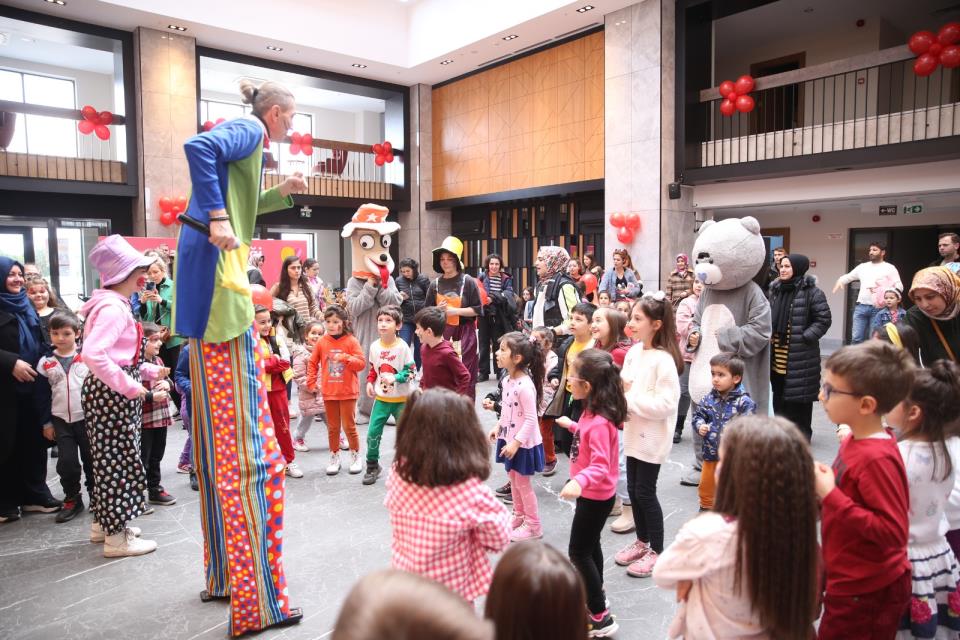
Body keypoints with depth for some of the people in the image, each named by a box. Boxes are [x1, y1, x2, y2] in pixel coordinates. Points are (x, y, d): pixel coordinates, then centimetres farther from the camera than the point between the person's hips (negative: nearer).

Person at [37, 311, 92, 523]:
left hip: (88, 417, -2)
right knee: (66, 462, -1)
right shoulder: (45, 362, 3)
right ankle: (72, 499, 18)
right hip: (61, 420, 2)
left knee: (91, 459, 8)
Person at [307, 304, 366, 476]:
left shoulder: (351, 341, -8)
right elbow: (313, 363, 10)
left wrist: (345, 358, -26)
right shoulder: (321, 342, 0)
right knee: (332, 427, 12)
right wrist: (311, 382, 5)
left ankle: (355, 456, 22)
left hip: (348, 391, -3)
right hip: (329, 391, 3)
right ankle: (334, 458, 25)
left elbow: (361, 363, -12)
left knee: (349, 426, 4)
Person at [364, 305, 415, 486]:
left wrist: (395, 378, -25)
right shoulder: (375, 346, -2)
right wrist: (370, 382, -3)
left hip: (401, 399, -3)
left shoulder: (402, 347, -14)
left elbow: (412, 371, -11)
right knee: (373, 433, 1)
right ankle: (372, 466, 19)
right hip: (381, 398, 3)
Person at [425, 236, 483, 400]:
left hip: (464, 334, -3)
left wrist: (454, 310, -14)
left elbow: (478, 309, -5)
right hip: (442, 334, 3)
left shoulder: (468, 282, -3)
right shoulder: (435, 284, 6)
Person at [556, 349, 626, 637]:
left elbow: (600, 465, -37)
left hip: (595, 496, -10)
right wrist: (571, 425, 29)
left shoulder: (599, 422, -32)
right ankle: (596, 594, 44)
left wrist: (579, 482, -54)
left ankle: (601, 618, 12)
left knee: (579, 552, 2)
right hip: (593, 493, 10)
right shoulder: (592, 412, -3)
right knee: (590, 545, 24)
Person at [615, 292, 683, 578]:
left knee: (645, 492, 2)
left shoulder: (663, 359, -20)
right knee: (633, 488, 17)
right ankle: (642, 541, 35)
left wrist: (630, 399, -21)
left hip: (652, 437, -8)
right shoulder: (634, 351, 3)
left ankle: (656, 551, 21)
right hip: (634, 433, 8)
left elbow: (665, 404, -24)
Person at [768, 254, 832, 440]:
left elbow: (824, 319, -10)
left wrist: (805, 338, -16)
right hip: (777, 356, 7)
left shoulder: (811, 292, -10)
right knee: (779, 396, 15)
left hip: (800, 355, -6)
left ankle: (801, 435, 14)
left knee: (799, 396, 1)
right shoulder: (775, 290, 11)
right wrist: (769, 334, 6)